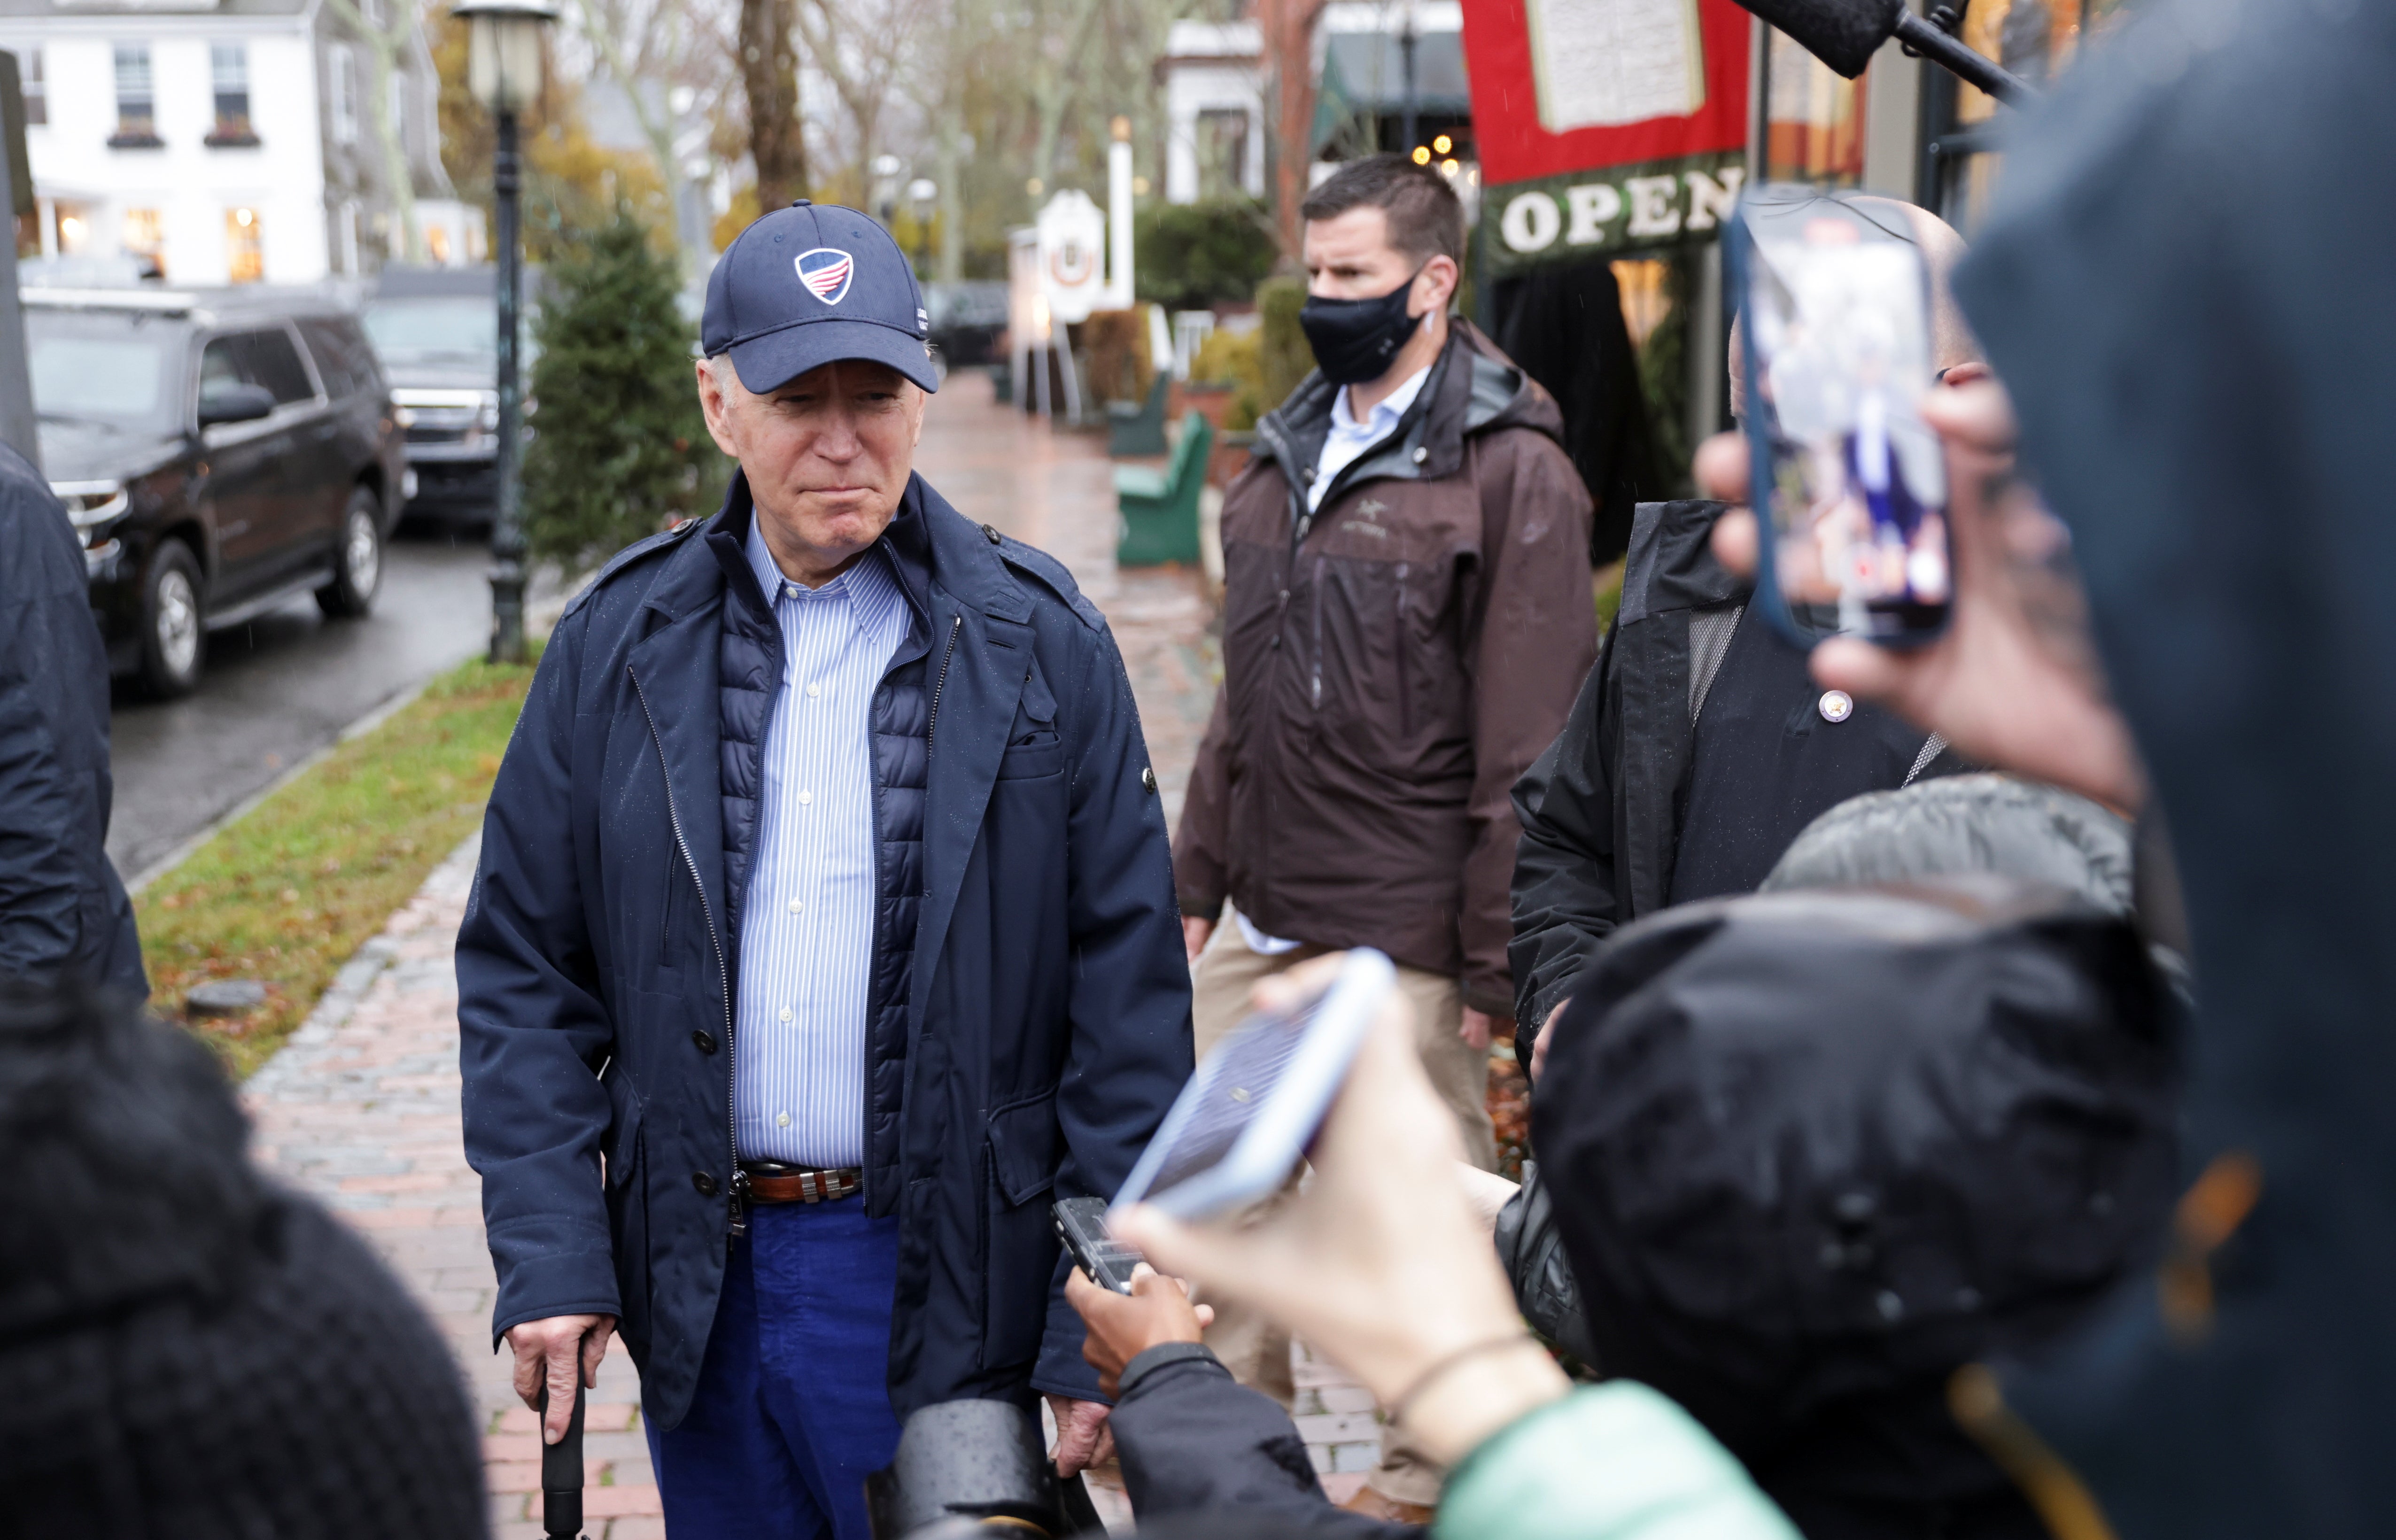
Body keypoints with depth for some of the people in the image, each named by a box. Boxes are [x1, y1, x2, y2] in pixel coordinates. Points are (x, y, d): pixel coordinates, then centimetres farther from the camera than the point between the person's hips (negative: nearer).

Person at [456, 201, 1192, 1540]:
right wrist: (546, 1255, -4)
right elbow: (523, 969, 5)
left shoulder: (1043, 648, -5)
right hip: (697, 1288, 3)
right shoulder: (619, 642, 2)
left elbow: (1132, 1002, -5)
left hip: (949, 1290, -2)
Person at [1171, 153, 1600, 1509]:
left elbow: (1527, 747, -13)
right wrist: (1200, 877, 14)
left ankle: (1440, 1473, 28)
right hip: (1258, 930, 7)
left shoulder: (1511, 471, -10)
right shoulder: (1291, 454, 13)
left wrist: (1496, 967, -14)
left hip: (1403, 940, -7)